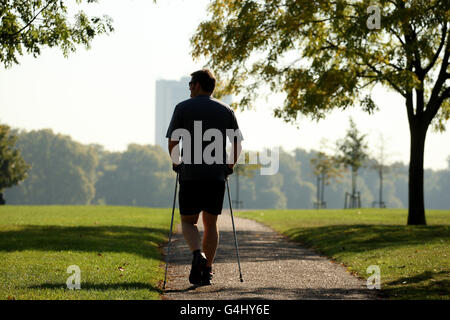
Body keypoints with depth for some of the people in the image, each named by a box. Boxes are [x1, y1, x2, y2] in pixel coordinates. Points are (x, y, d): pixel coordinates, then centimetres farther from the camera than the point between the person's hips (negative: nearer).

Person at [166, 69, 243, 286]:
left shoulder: (183, 108, 1)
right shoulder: (226, 110, 9)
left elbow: (173, 142, -3)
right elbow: (237, 144, 7)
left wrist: (176, 163, 12)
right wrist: (230, 166, 18)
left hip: (190, 173, -2)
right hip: (217, 175, 2)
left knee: (188, 221, 8)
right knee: (211, 223, 10)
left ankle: (198, 254, -19)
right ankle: (207, 270, 4)